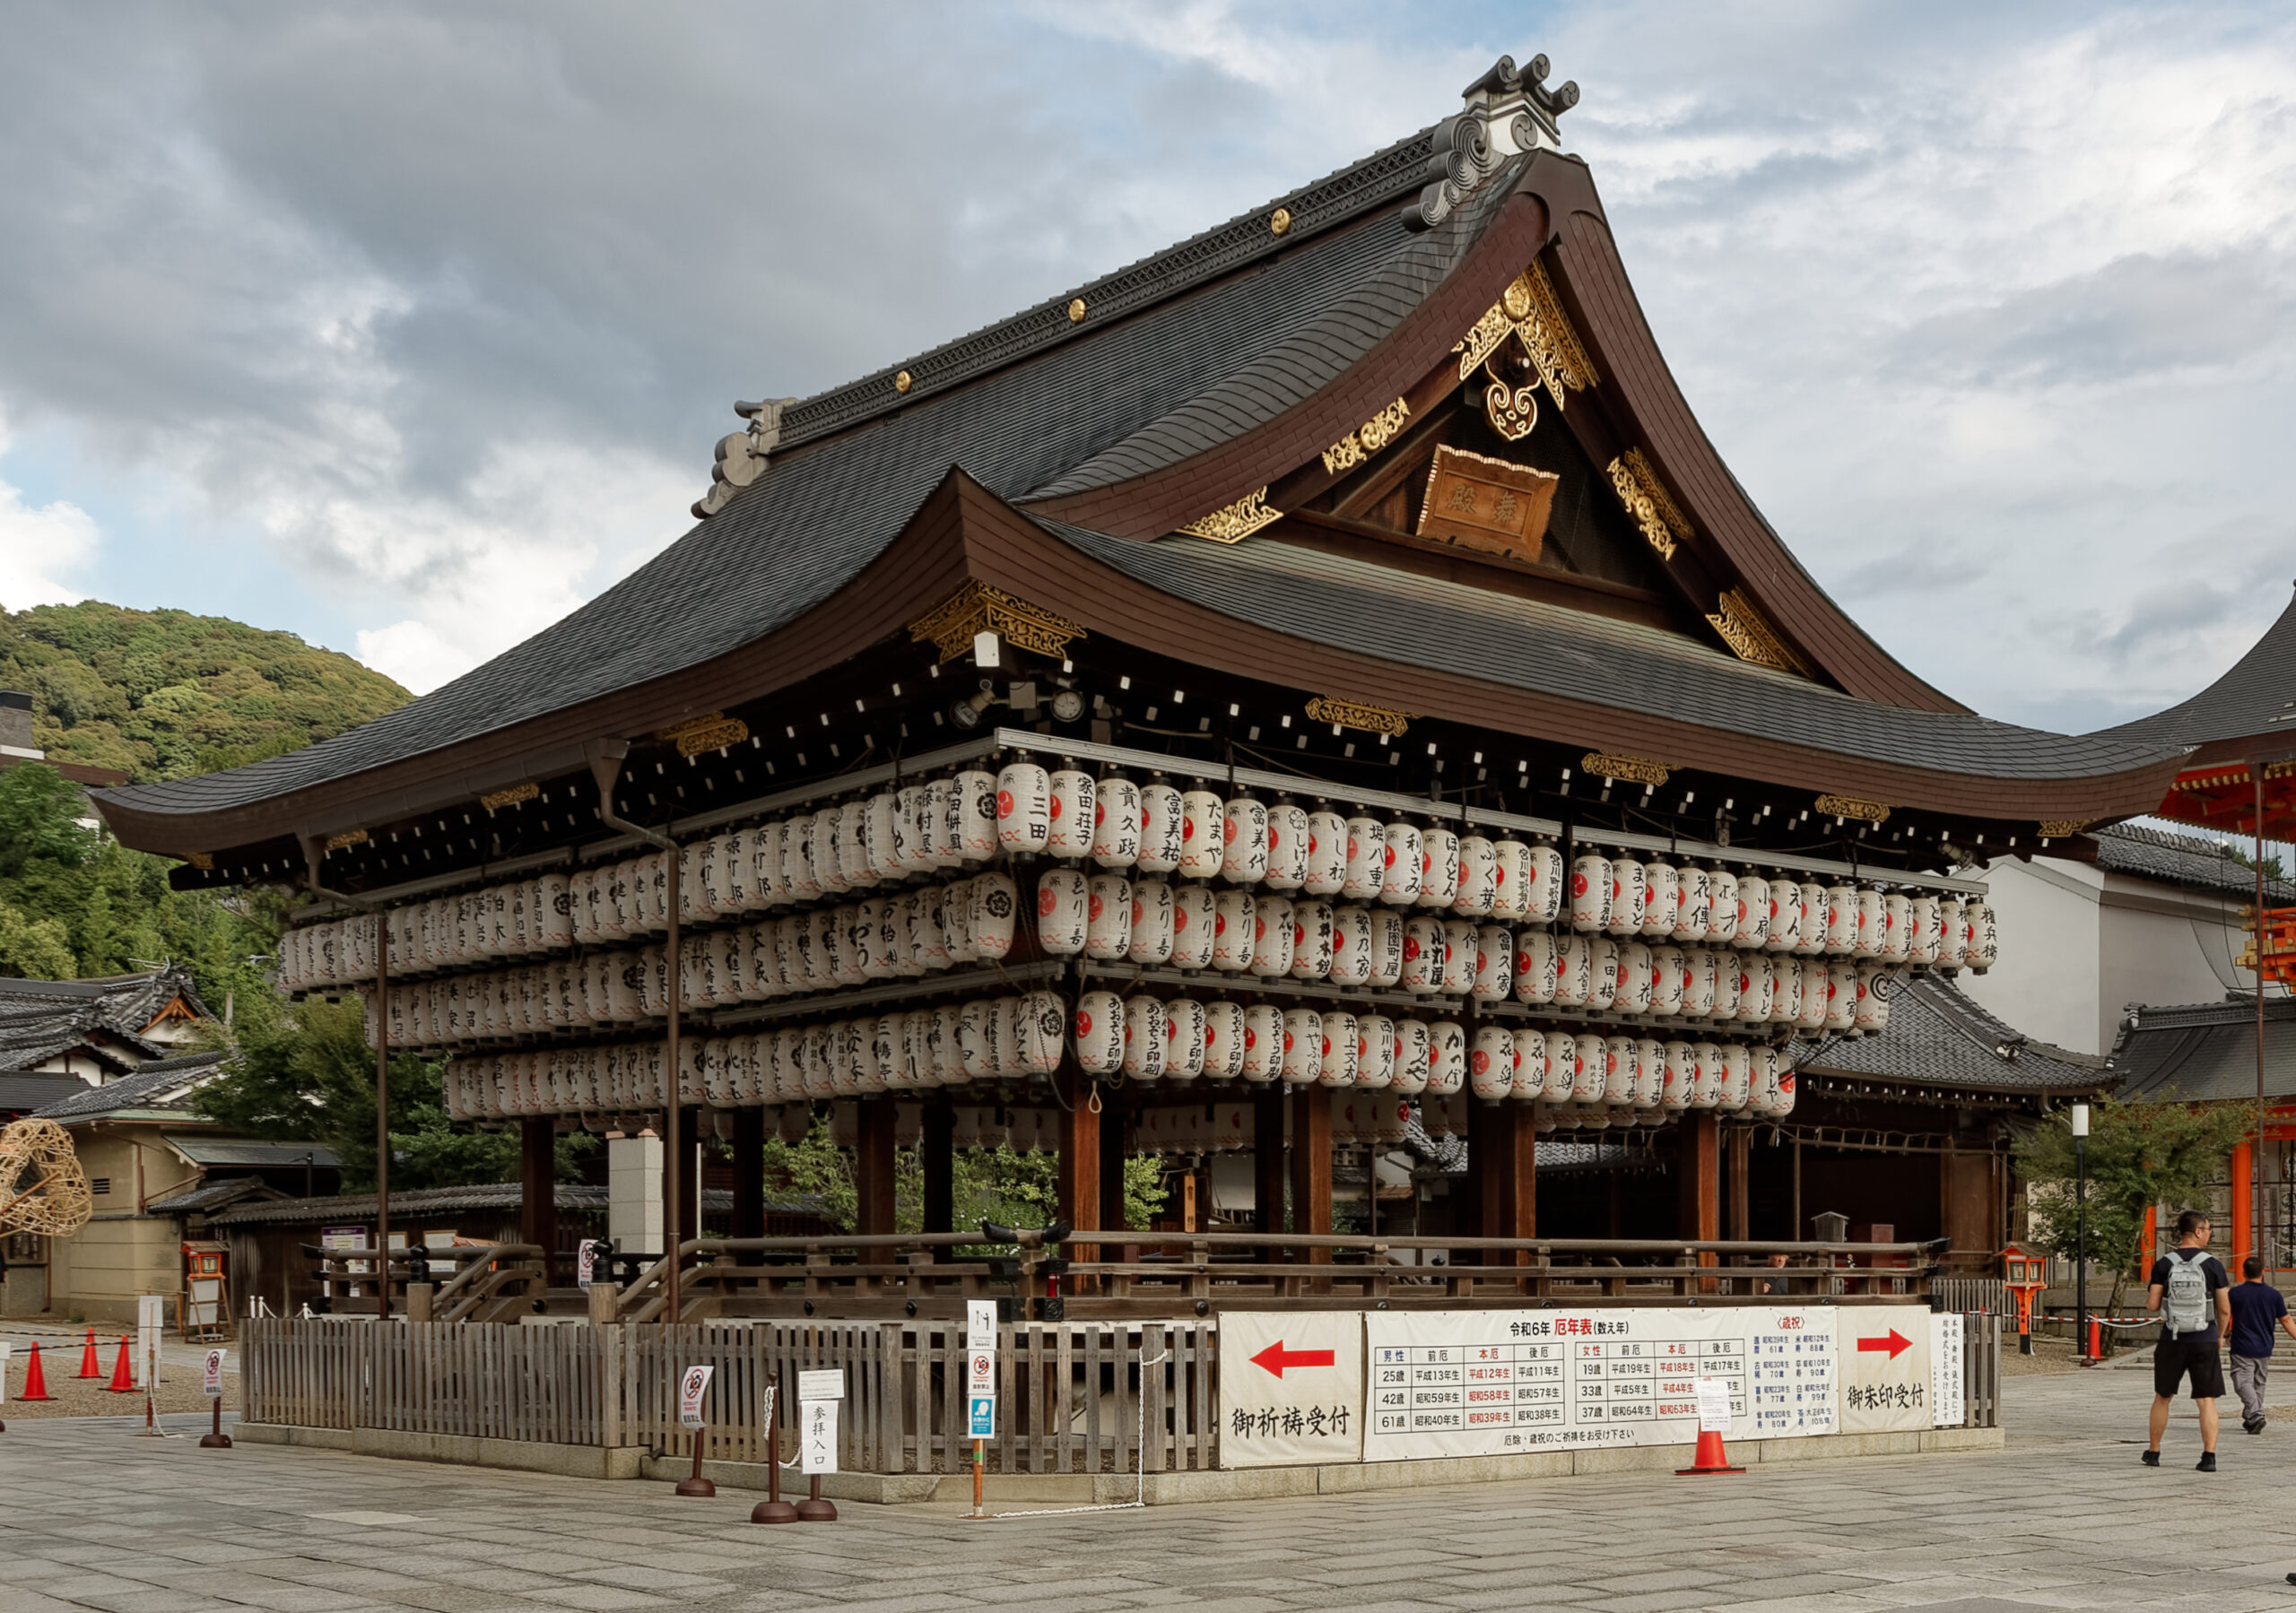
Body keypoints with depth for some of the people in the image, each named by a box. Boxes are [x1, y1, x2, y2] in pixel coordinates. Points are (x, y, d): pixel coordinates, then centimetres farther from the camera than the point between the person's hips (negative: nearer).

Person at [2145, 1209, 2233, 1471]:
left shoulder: (2163, 1265, -5)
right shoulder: (2213, 1265, -7)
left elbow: (2152, 1305, -6)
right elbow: (2224, 1309, -3)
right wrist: (2219, 1335, 14)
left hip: (2172, 1341, 1)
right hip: (2204, 1342, -1)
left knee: (2163, 1397, 16)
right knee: (2206, 1401, 3)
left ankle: (2153, 1452, 24)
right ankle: (2209, 1456, -6)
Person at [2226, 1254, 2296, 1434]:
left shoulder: (2235, 1294, -7)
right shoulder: (2274, 1294, 0)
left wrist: (2227, 1335, 22)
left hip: (2242, 1349, -4)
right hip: (2264, 1349, 4)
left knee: (2243, 1383, -6)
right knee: (2258, 1384, 17)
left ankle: (2257, 1415, -25)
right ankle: (2250, 1419, 23)